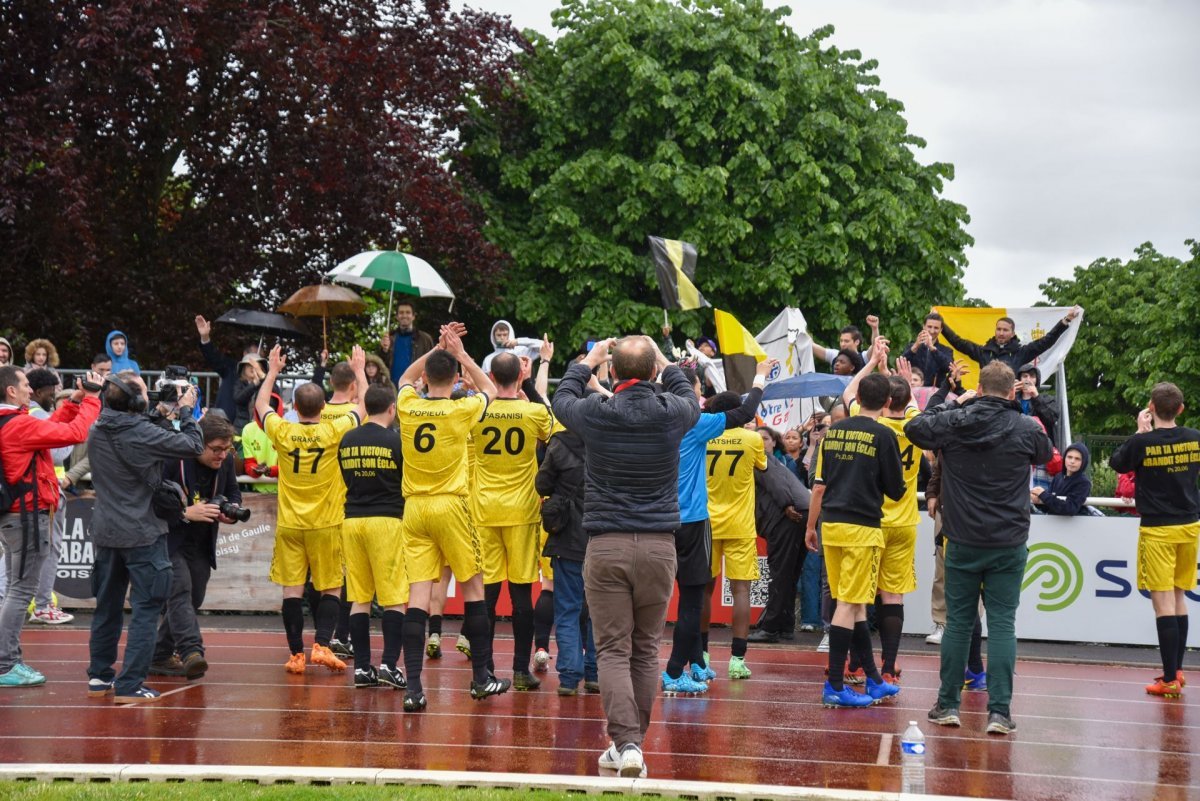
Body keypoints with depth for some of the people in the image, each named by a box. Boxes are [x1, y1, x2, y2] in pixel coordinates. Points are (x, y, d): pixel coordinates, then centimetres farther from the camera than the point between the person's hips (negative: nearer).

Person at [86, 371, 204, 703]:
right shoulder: (142, 434, -18)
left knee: (107, 606, 16)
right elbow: (193, 445, -12)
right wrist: (186, 411, 2)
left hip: (105, 532, 7)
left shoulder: (96, 433, 2)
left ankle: (99, 676, 22)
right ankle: (130, 685, -5)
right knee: (145, 609, -1)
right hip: (142, 533, -7)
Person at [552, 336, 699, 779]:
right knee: (646, 650, 10)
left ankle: (626, 742, -14)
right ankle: (631, 745, 15)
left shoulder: (596, 414, -5)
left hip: (606, 546, -1)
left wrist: (587, 362, 35)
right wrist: (666, 363, 38)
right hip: (658, 546, 2)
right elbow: (692, 401, 25)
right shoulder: (671, 413, -2)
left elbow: (561, 398, 21)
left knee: (613, 650, -1)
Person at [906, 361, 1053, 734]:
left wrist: (950, 403, 15)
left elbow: (914, 427, 10)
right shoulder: (1026, 428, -6)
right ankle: (999, 711, -4)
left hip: (963, 542, 1)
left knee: (958, 621, 10)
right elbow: (1045, 454, 16)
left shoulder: (953, 422, -7)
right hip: (1009, 545, -1)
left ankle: (948, 704, 15)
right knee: (1002, 623, 1)